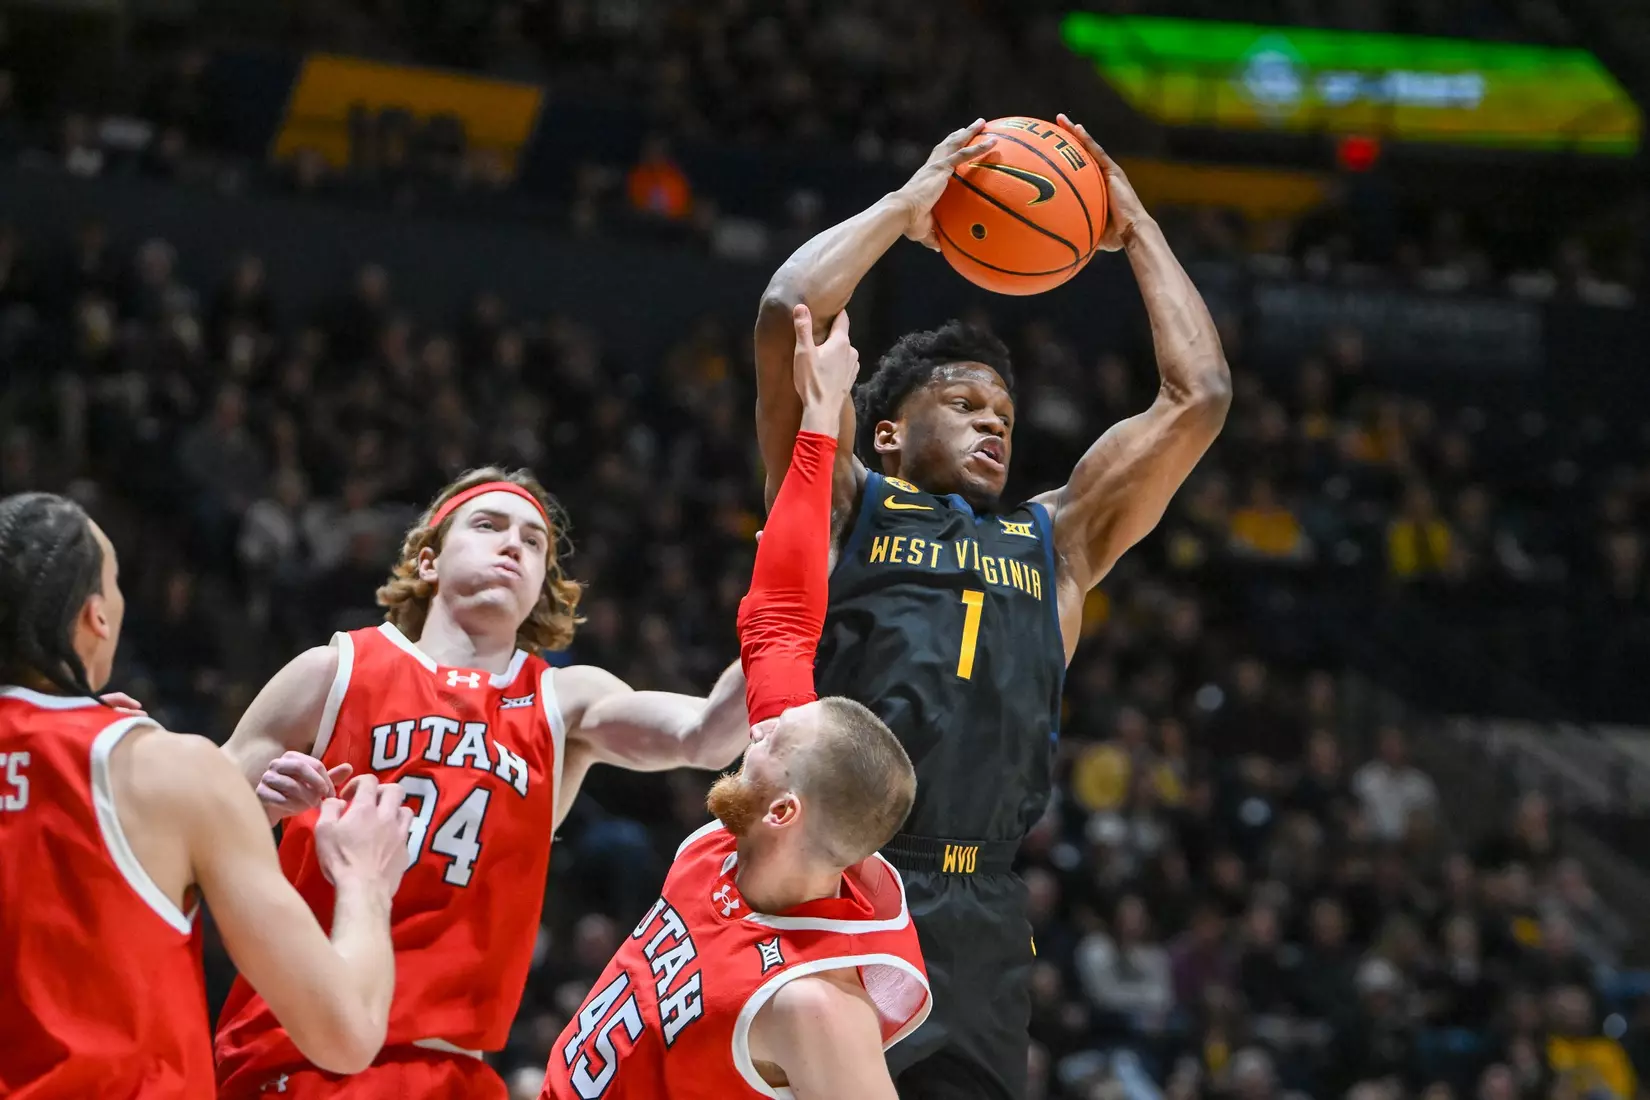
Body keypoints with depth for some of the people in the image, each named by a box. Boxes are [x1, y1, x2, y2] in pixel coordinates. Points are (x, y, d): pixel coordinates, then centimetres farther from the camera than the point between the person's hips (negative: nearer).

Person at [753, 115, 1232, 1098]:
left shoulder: (1056, 542, 24)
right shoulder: (844, 510, 13)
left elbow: (1199, 396, 22)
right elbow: (787, 318, 0)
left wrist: (1135, 230, 26)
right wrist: (905, 206, 12)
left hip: (979, 925, 4)